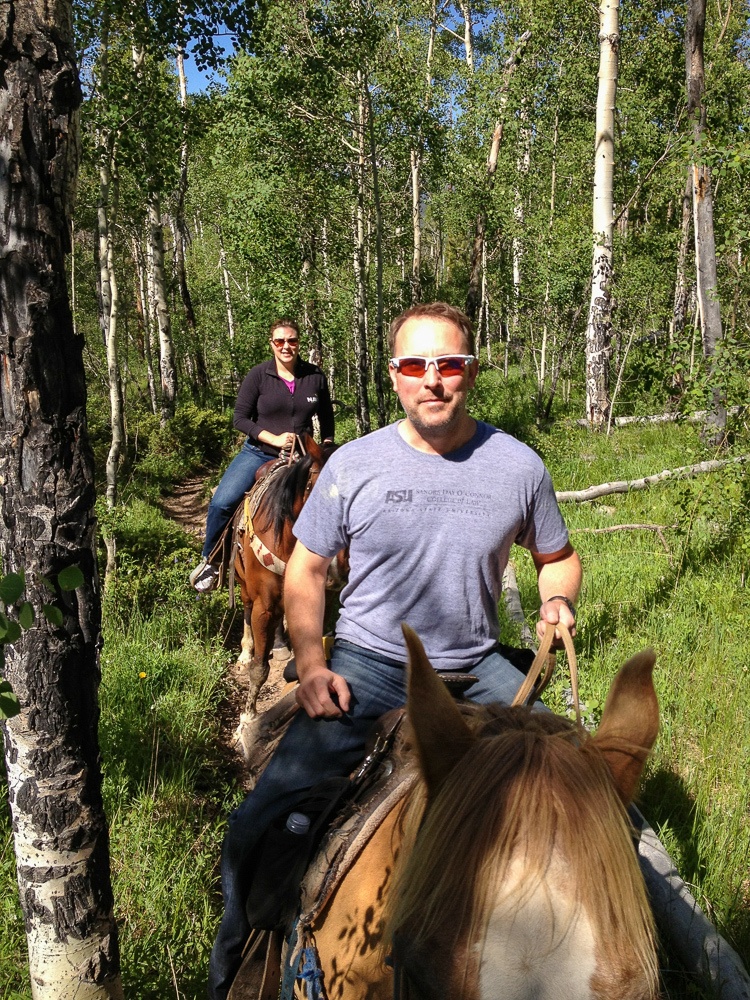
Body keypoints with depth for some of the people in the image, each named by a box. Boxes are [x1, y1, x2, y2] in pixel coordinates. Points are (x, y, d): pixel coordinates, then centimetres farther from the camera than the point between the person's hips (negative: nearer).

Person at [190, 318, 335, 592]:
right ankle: (210, 560, 5)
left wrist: (327, 448, 3)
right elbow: (240, 418, -8)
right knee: (221, 503, -18)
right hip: (259, 453, -2)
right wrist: (274, 439, -18)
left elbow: (326, 418, 14)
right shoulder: (257, 376, -7)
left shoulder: (315, 377, 0)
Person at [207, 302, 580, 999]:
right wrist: (310, 661, -9)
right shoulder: (353, 465, -7)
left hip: (475, 669, 2)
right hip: (366, 667, -1)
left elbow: (558, 557, 14)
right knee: (255, 829, -13)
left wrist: (558, 600, -9)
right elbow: (305, 570, 4)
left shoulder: (518, 466, -3)